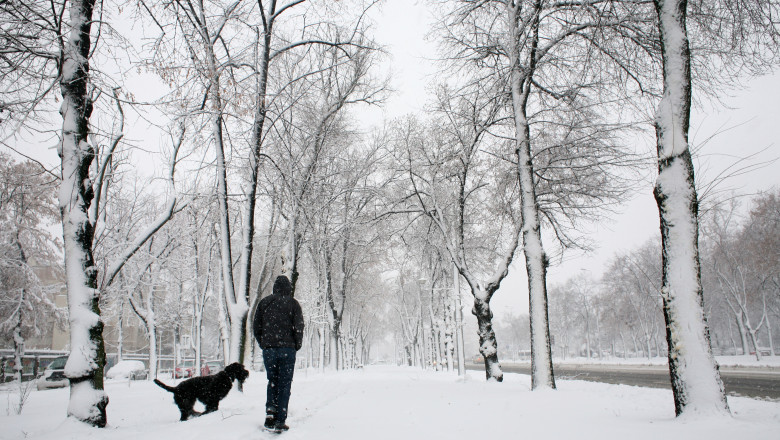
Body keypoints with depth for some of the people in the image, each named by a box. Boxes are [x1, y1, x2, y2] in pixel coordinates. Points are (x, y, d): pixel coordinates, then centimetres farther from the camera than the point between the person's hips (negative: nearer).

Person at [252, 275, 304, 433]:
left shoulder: (264, 302, 9)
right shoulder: (292, 303, 0)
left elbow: (256, 327, 8)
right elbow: (298, 327, -7)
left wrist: (264, 344, 15)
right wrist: (296, 346, 6)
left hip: (268, 349, 3)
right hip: (287, 349, -3)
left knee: (272, 382, 18)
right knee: (284, 384, 3)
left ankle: (270, 412, 4)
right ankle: (280, 421, 1)